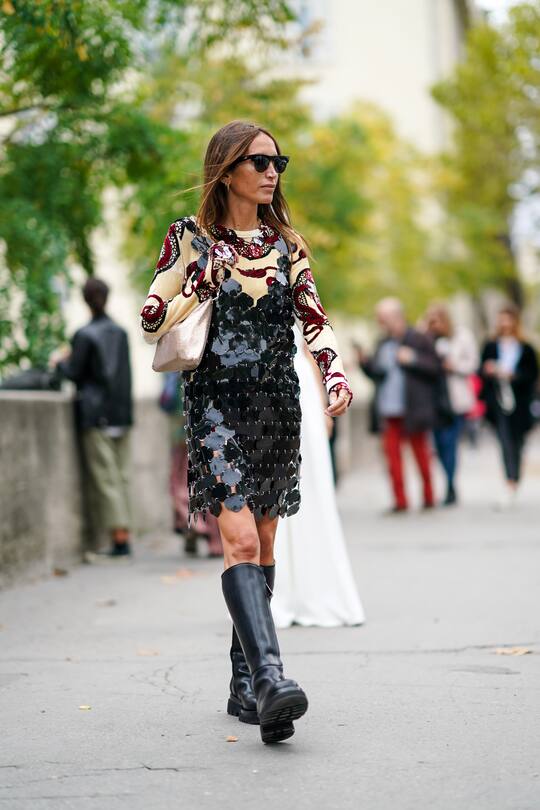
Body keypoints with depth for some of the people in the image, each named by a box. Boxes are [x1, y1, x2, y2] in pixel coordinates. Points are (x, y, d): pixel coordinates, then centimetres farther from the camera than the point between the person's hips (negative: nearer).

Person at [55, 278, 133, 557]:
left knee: (105, 478, -3)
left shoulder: (85, 335, -10)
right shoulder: (120, 332, 9)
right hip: (121, 411, 6)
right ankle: (124, 536, 8)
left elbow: (74, 372, -8)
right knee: (121, 476, 9)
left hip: (96, 414, -6)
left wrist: (61, 363, 10)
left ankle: (118, 537, -6)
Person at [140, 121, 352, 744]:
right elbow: (152, 321, -1)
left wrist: (336, 377, -9)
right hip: (217, 404, -5)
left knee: (262, 546, 8)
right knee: (241, 539, -19)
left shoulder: (287, 245, 13)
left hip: (278, 405, 5)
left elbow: (314, 322, 8)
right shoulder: (191, 237, 1)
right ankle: (269, 675, -30)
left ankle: (244, 685, 18)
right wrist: (203, 281, -15)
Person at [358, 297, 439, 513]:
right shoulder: (383, 344, 13)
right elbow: (376, 373, 16)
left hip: (413, 410, -4)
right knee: (391, 451, -2)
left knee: (420, 451, 7)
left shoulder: (419, 340, -3)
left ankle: (428, 497, 20)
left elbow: (435, 367, -7)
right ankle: (400, 500, 2)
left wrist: (413, 359, -18)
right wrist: (365, 362, -1)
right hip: (389, 411, 5)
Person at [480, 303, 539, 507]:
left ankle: (514, 482, 22)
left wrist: (512, 374, -13)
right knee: (505, 442, -11)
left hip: (519, 404, 0)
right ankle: (510, 485, -15)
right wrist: (488, 371, -12)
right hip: (498, 403, 0)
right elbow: (482, 372, 10)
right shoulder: (491, 347, 8)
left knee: (516, 443, 8)